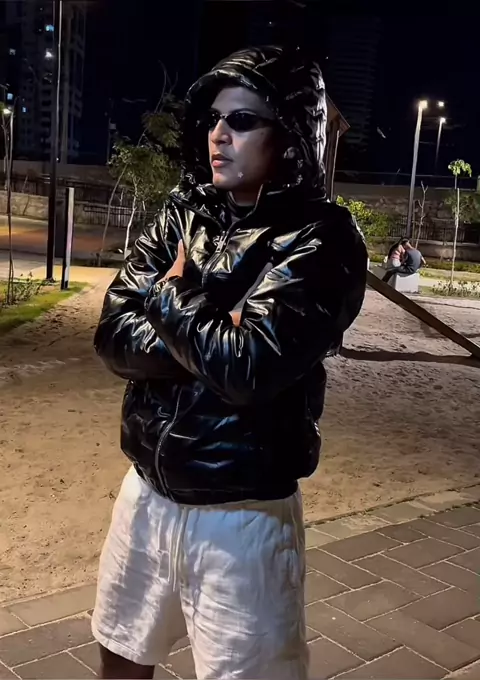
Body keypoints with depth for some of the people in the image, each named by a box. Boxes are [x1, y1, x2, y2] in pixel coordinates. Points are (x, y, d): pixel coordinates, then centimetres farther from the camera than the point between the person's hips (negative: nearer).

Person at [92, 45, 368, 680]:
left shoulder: (321, 239, -15)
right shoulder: (183, 213, 3)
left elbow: (248, 369, -26)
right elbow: (113, 336, -5)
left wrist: (170, 294, -11)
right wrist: (208, 346, -20)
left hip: (240, 514, -5)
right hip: (147, 490, 6)